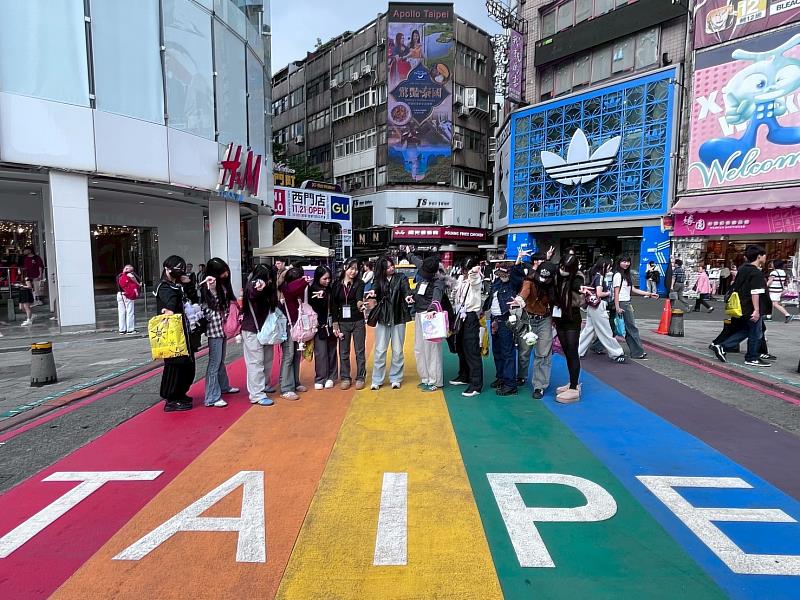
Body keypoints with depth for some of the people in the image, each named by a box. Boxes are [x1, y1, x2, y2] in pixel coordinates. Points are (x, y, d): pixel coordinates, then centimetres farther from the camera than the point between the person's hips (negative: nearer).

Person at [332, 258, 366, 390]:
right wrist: (335, 323, -1)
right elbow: (334, 305, 3)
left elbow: (359, 298, -21)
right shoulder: (337, 284, 1)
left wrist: (360, 303, -45)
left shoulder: (359, 283, -4)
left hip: (358, 322, -2)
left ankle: (360, 378, 17)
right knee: (343, 352, 8)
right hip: (343, 322, 2)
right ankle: (345, 378, 20)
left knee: (360, 351, 5)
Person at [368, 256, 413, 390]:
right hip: (382, 318, 1)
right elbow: (375, 289, -12)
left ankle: (395, 379, 18)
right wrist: (372, 293, -37)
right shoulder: (379, 280, 5)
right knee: (380, 351, 3)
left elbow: (406, 289, -12)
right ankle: (377, 380, 12)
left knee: (397, 351, 6)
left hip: (398, 318, 0)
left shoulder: (401, 278, 3)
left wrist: (408, 296, -36)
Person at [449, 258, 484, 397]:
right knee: (460, 348, 17)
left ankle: (476, 385, -4)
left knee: (472, 351, -8)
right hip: (460, 316, 8)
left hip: (471, 317, -8)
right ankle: (464, 376, 34)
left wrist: (474, 272, -56)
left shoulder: (476, 279, -12)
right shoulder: (461, 278, 9)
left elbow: (473, 276, -37)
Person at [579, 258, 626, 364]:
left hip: (592, 306, 9)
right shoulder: (600, 276, -14)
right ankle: (616, 354, 8)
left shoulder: (594, 275, 12)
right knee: (606, 332, -1)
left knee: (589, 330, 13)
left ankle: (578, 351, 15)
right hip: (598, 307, -9)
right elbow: (599, 294, -22)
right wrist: (609, 293, -4)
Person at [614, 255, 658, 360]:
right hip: (622, 304, -9)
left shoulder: (626, 275, 18)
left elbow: (633, 289, 18)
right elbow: (616, 292, -15)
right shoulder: (618, 275, -10)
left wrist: (649, 294, 16)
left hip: (627, 304, 9)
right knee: (632, 328, -5)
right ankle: (638, 352, 0)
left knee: (628, 329, 10)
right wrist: (617, 307, -20)